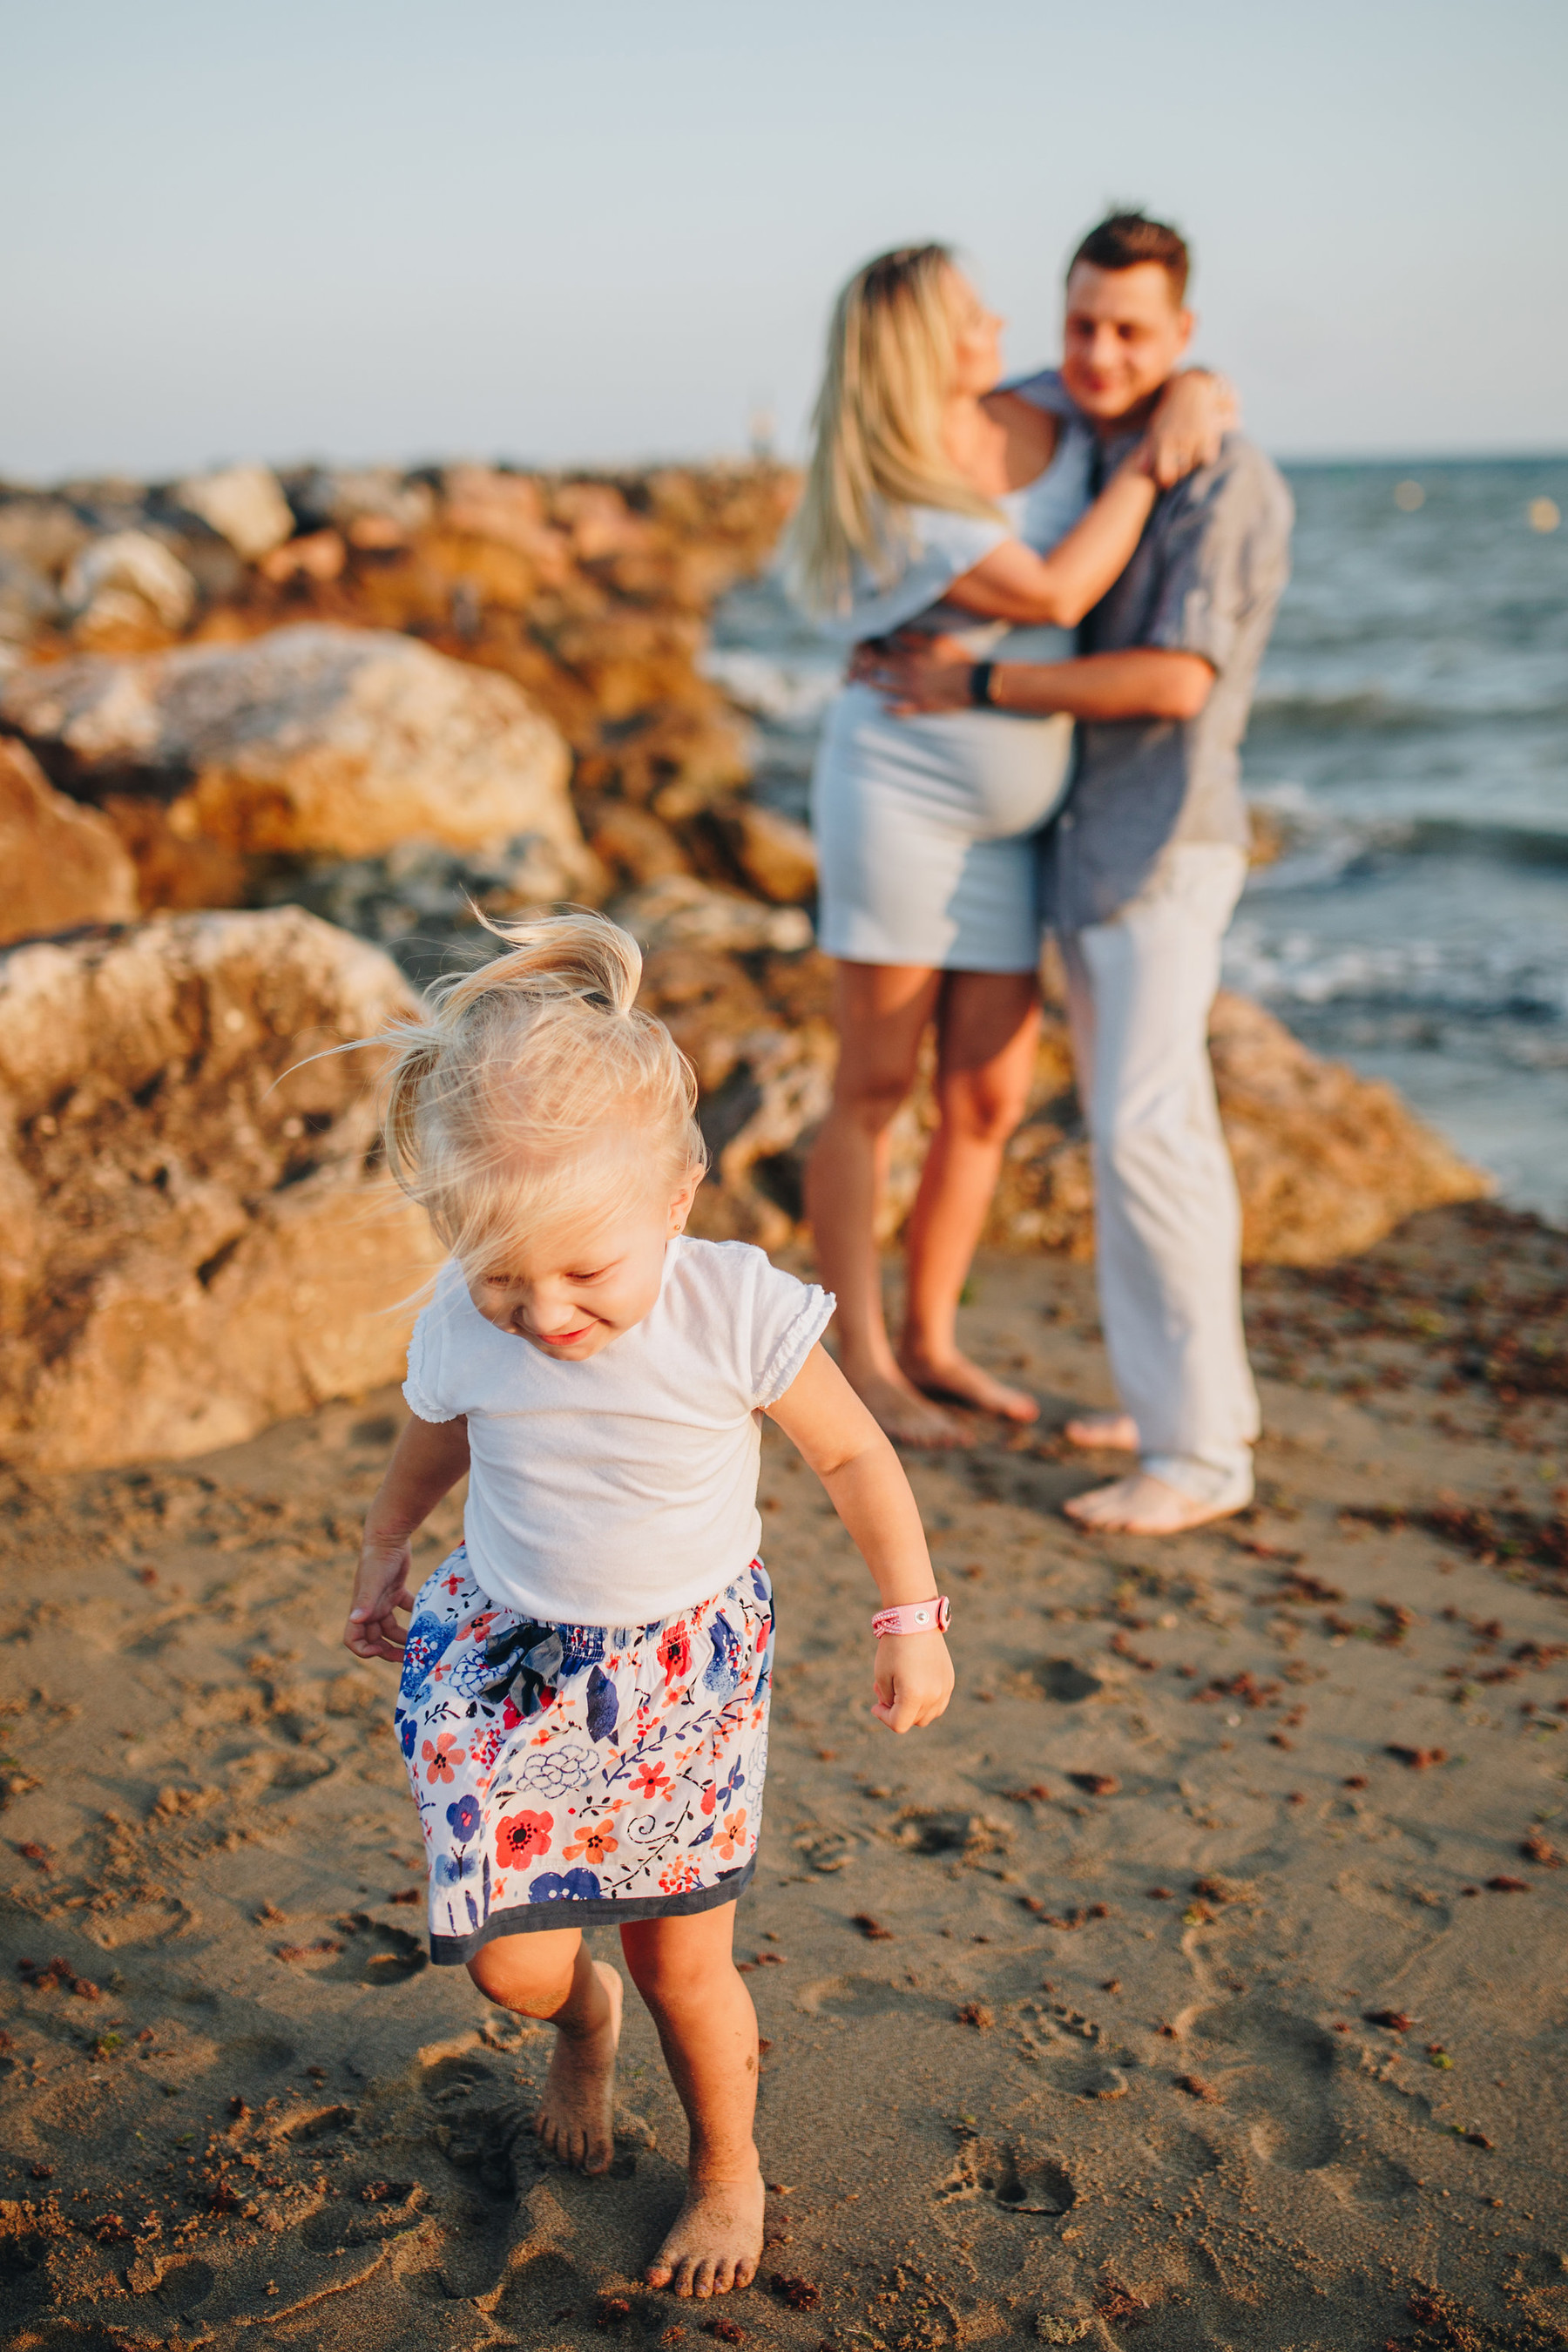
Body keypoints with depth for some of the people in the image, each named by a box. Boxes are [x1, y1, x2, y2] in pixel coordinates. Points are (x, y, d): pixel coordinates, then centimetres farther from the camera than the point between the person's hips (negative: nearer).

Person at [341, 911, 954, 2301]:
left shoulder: (738, 1312, -23)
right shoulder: (461, 1329, -16)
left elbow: (855, 1457, -8)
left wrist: (914, 1622, -3)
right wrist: (383, 1561, 22)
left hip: (689, 1666, -1)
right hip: (505, 1664, 2)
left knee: (686, 1960, 5)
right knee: (517, 1964, -3)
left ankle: (729, 2166, 36)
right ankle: (584, 2021, 36)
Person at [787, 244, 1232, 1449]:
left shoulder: (1049, 432, 5)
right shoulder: (892, 506, -15)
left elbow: (1197, 386, 17)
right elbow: (1051, 596, -21)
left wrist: (1198, 397, -7)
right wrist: (1149, 463, -15)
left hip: (1005, 828, 7)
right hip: (899, 794, -6)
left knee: (990, 1099, 7)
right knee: (876, 1088, 1)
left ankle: (930, 1339, 22)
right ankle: (861, 1359, 12)